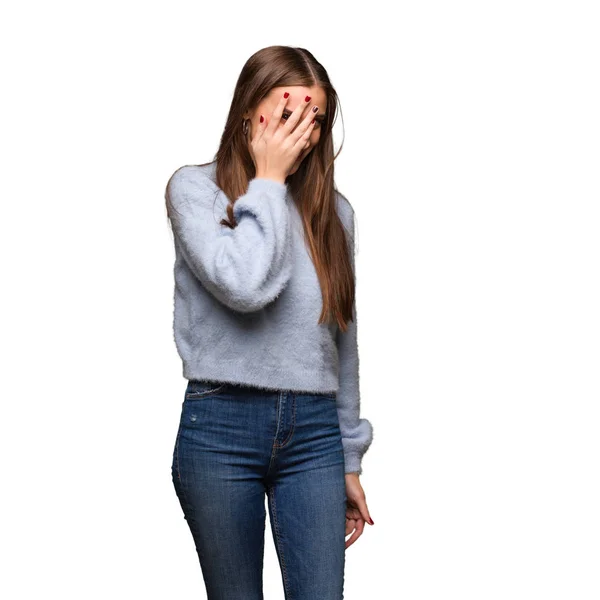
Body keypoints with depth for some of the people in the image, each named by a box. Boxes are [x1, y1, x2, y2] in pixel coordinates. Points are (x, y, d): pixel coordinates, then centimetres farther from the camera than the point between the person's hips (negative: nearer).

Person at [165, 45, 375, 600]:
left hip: (314, 430, 3)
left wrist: (350, 462, 15)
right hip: (220, 427, -2)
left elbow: (343, 342, 13)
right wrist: (267, 180, -9)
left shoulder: (333, 209, 9)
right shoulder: (195, 188, -1)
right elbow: (243, 285, -20)